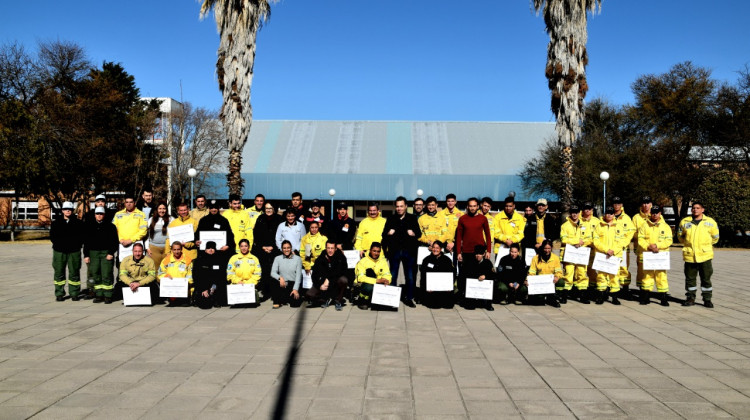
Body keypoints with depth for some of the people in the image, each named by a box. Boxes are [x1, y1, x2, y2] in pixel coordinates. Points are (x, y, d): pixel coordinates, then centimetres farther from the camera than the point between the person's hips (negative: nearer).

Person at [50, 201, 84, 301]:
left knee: (74, 273, 2)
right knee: (59, 273, 4)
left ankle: (74, 294, 9)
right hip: (59, 251, 1)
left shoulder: (78, 223, 6)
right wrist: (59, 244, -1)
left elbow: (82, 236, 5)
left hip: (74, 251, -1)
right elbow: (52, 236, 10)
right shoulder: (56, 223, 10)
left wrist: (76, 245, -5)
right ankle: (59, 294, 12)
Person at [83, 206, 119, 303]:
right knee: (96, 275, 3)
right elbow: (86, 241, 15)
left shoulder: (110, 226, 4)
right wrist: (86, 255, 8)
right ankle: (99, 295, 10)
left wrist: (111, 253, -8)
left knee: (106, 275, -8)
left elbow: (114, 241, 1)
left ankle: (108, 296, -3)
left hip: (106, 253, -3)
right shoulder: (89, 226, 13)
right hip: (93, 253, 3)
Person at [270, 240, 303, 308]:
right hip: (282, 284, 1)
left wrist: (295, 289, -13)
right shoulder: (277, 258, 6)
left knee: (294, 304, -22)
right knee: (273, 282, -32)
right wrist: (280, 278, -25)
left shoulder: (297, 259, 2)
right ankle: (276, 302, -7)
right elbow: (273, 272, -4)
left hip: (293, 284, -1)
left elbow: (298, 275, -3)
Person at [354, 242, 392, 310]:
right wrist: (376, 280, -32)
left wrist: (386, 280, -26)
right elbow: (360, 278, -22)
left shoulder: (383, 261, 2)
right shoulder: (363, 261, -13)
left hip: (377, 285, 4)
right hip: (361, 285, -4)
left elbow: (387, 275, -1)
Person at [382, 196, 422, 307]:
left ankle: (409, 298, 14)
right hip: (394, 251, 1)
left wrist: (414, 234, -15)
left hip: (409, 251, 0)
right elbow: (383, 234, 8)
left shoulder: (412, 218, 7)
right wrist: (388, 234, -13)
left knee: (410, 276, 4)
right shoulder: (391, 218, 9)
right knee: (393, 276, 6)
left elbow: (419, 233, 5)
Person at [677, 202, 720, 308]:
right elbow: (680, 236, 17)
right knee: (690, 278, 8)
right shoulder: (684, 222, 3)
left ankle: (707, 299, 15)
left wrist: (705, 246, 13)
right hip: (689, 256, 1)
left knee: (706, 278, 5)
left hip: (705, 255, -1)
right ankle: (690, 298, 19)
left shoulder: (710, 222, 2)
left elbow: (715, 237, 13)